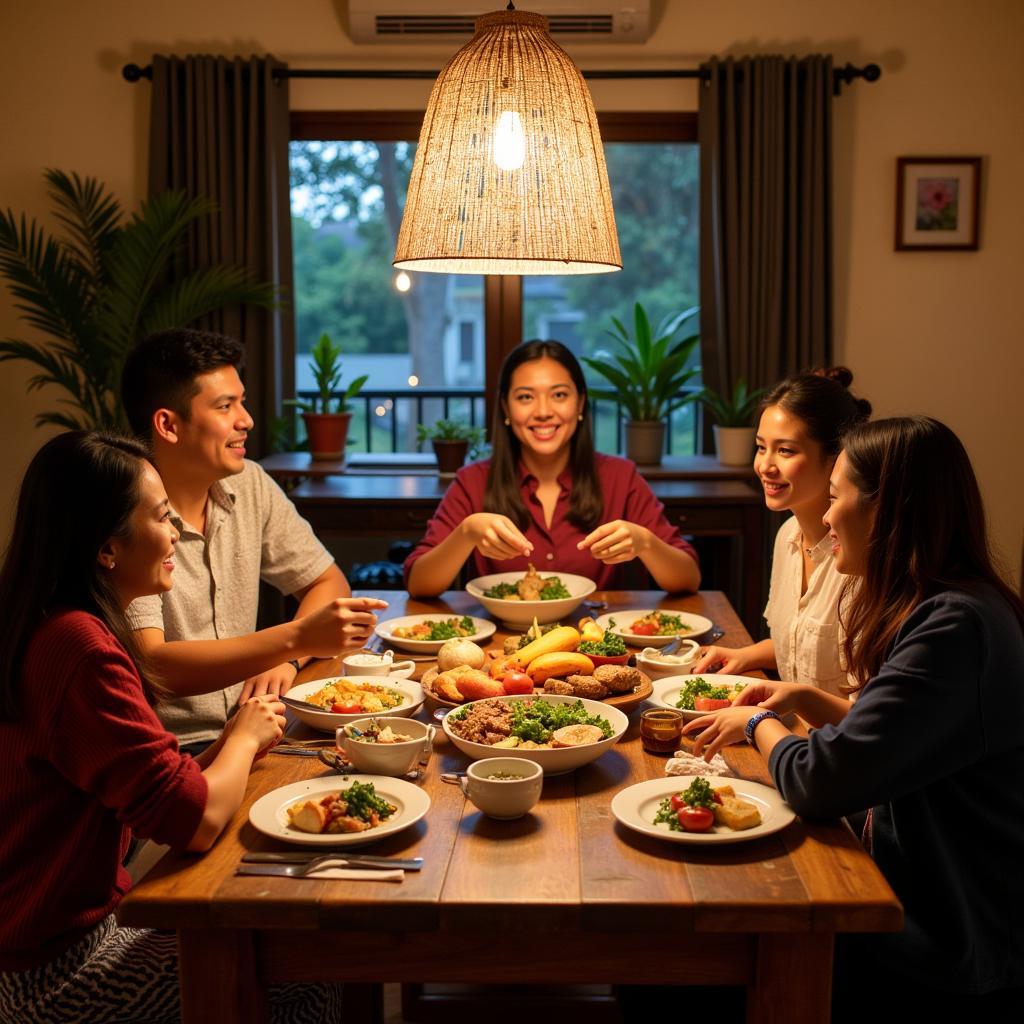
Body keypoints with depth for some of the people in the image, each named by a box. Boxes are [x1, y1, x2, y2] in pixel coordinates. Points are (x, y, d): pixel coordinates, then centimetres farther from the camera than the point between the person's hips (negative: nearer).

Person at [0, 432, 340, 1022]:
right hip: (56, 976, -9)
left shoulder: (48, 631, 6)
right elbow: (198, 820, -27)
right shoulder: (80, 650, -27)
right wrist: (245, 739, -9)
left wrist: (231, 749, -7)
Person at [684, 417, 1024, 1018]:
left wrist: (760, 724, -6)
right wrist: (805, 700, 4)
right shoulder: (946, 607, 6)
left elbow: (820, 782, -27)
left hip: (954, 961, -8)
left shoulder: (954, 628, -27)